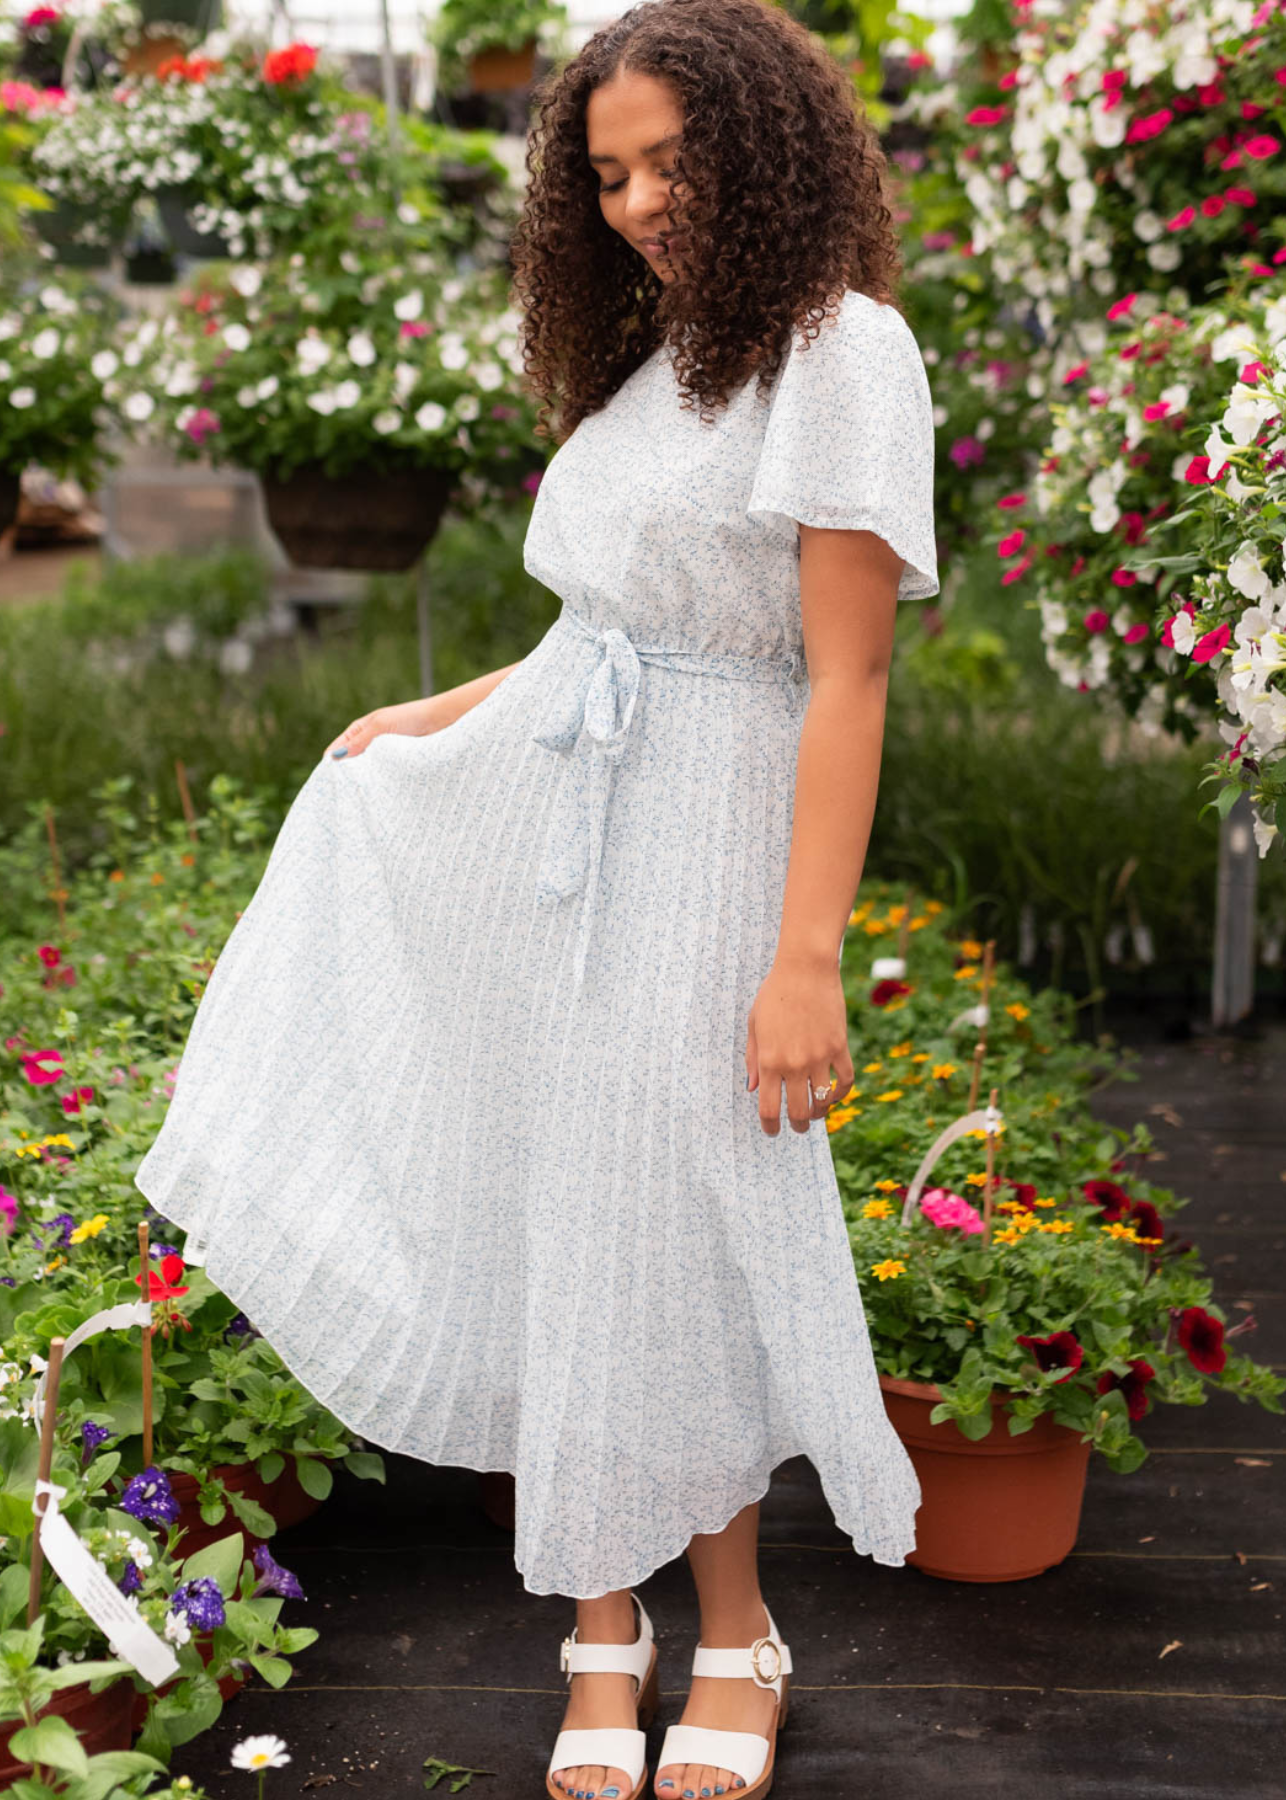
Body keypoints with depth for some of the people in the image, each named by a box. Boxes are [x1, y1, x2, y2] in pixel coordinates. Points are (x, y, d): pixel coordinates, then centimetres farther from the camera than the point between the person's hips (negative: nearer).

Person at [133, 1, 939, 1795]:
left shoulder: (843, 349, -10)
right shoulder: (656, 353, 14)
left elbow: (848, 682, -15)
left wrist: (807, 961, -19)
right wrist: (437, 714, 27)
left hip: (695, 844, -7)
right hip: (533, 806, 7)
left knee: (666, 1238, 2)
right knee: (550, 1223, 8)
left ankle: (735, 1641, 24)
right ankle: (603, 1639, 23)